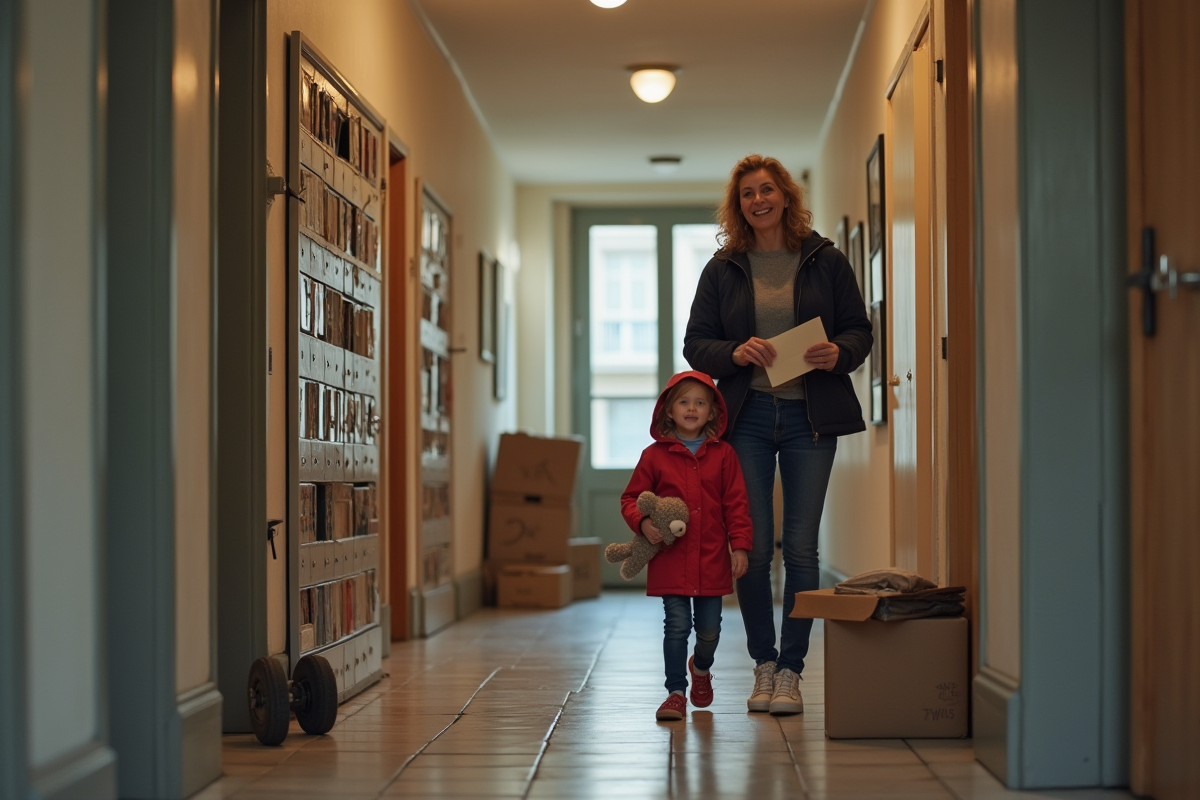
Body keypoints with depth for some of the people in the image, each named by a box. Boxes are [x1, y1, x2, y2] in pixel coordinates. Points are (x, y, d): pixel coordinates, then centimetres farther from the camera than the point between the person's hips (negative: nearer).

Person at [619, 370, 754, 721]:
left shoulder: (723, 455, 4)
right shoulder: (655, 455, 0)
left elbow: (736, 504, 4)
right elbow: (631, 498, 6)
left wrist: (740, 546, -2)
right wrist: (643, 523, -14)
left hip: (711, 558, 1)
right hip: (670, 558, -1)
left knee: (709, 629, 9)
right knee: (677, 625, -5)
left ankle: (701, 667, 40)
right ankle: (675, 692, 6)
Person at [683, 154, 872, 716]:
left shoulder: (824, 261, 5)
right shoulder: (723, 269, 7)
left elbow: (859, 329, 8)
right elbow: (696, 344, 6)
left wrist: (839, 354, -14)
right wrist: (735, 353, -13)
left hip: (811, 417, -1)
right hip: (747, 417, 1)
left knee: (800, 547, -2)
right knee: (752, 548, 1)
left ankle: (790, 671, 7)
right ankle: (763, 665, 16)